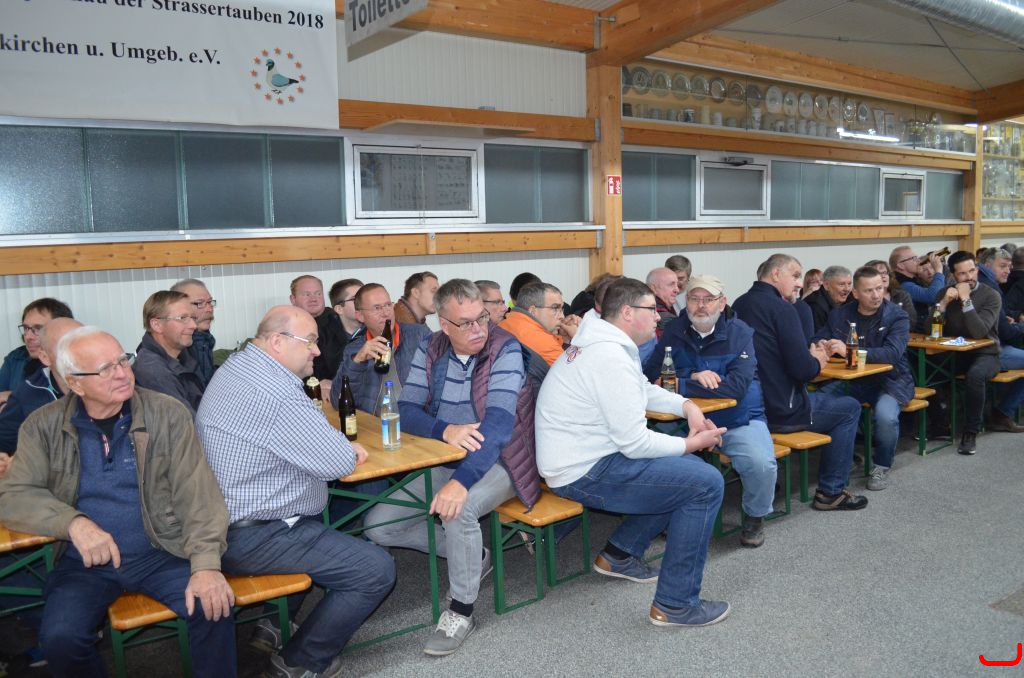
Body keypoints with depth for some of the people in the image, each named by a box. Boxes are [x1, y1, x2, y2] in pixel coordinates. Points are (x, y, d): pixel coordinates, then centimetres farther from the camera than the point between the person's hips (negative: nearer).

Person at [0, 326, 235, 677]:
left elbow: (197, 491, -9)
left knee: (215, 608, -23)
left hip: (160, 553, -1)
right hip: (86, 561, 1)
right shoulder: (44, 426, 0)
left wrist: (206, 564, -22)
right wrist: (74, 522, -22)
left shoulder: (168, 414, -5)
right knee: (60, 638, -24)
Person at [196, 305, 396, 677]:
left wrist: (339, 446, 1)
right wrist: (346, 449, 2)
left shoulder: (235, 366, 7)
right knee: (377, 570, -8)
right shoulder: (278, 393, -26)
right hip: (252, 538, -11)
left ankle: (276, 622, 30)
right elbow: (340, 463, -21)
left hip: (222, 517, 11)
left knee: (325, 522, 32)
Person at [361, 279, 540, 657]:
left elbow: (498, 423, -28)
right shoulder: (430, 350, -1)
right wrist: (446, 430, -27)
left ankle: (461, 611, -11)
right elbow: (407, 410, -5)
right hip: (443, 459, 6)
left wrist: (461, 481, -41)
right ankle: (472, 554, 11)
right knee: (377, 525, -3)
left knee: (458, 509, -36)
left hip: (496, 460, -6)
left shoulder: (505, 349, -17)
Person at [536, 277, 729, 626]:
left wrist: (687, 406, 9)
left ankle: (619, 555, 24)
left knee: (689, 467, 20)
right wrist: (691, 443, -7)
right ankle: (675, 605, -4)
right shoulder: (611, 358, -23)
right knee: (706, 484, -13)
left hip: (586, 457, 11)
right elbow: (635, 442, -22)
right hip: (584, 474, -11)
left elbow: (644, 390, 25)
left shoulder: (599, 344, 10)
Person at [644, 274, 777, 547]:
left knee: (762, 465, -28)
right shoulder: (674, 332, 2)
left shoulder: (740, 333, -7)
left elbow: (736, 387, -19)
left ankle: (754, 516, 7)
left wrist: (680, 386, -21)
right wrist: (693, 377, -19)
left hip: (738, 420, -2)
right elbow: (650, 375, -3)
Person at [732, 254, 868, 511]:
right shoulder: (781, 308, -17)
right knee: (849, 408, 15)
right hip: (780, 413, -8)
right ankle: (831, 491, 19)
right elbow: (802, 369, -21)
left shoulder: (738, 305, 7)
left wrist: (808, 356, 10)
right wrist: (817, 362, 1)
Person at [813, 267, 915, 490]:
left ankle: (882, 466, -2)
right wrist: (823, 348, -20)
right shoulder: (840, 315, 4)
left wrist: (849, 351, -33)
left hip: (889, 380, -3)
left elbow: (892, 354, -22)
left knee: (885, 416, -33)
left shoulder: (897, 317, -8)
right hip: (852, 380, 3)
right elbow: (818, 340, 7)